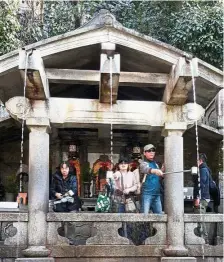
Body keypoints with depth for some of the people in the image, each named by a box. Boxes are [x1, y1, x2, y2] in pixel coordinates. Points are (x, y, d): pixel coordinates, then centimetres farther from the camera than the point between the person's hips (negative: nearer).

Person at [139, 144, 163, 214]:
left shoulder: (156, 164, 18)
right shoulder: (143, 163, -3)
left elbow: (160, 177, 23)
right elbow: (146, 169, -27)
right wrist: (155, 171, -48)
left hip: (157, 193, 7)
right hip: (147, 193, -7)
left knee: (159, 214, 7)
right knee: (144, 214, -11)